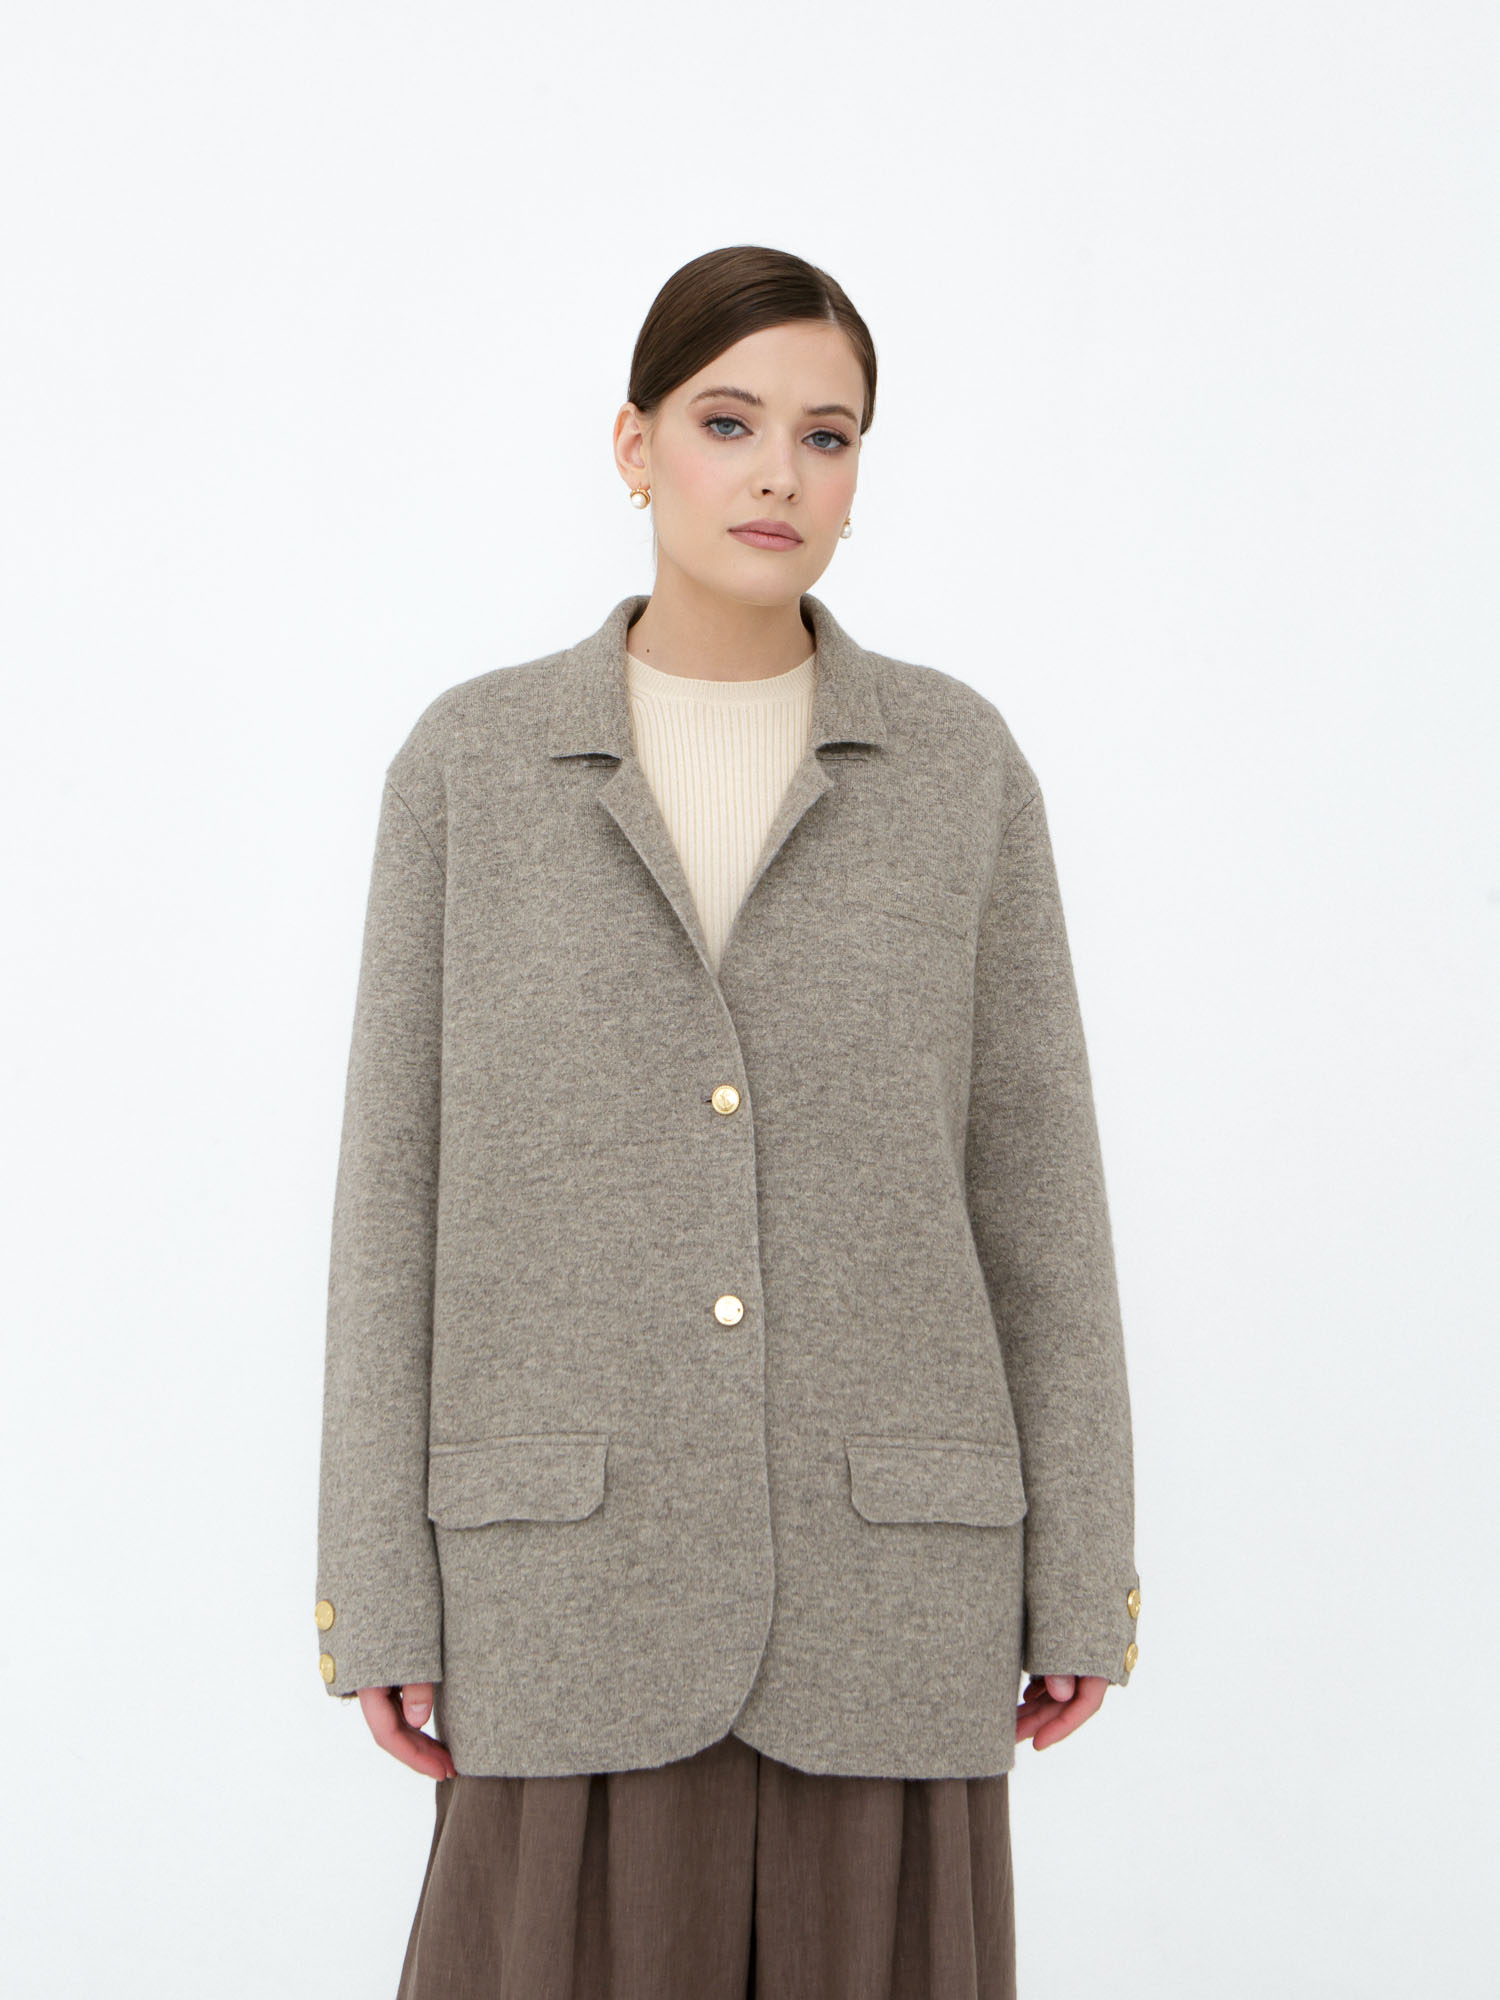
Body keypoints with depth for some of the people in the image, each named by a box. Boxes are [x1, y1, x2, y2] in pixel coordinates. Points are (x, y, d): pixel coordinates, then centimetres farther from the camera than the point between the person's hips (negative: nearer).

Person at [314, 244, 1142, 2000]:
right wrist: (377, 1588, -1)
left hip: (884, 1557, 1)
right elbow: (400, 1182, 2)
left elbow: (1032, 1174, 4)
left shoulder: (956, 759, 3)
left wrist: (1083, 1571, 2)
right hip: (581, 1563, 0)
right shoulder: (470, 762, 2)